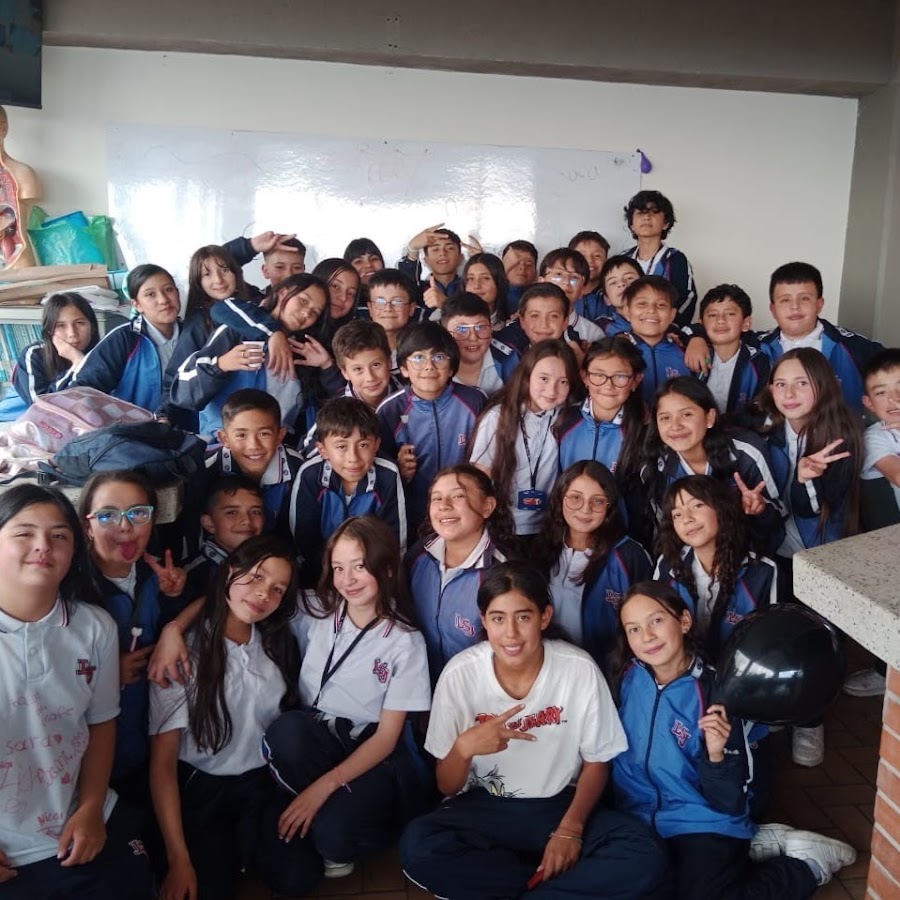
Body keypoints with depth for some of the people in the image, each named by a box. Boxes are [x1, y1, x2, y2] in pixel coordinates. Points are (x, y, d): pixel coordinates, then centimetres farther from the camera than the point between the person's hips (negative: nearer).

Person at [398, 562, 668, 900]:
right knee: (416, 847, -30)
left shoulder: (580, 669, -14)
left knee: (645, 858, -26)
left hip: (559, 806, 0)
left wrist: (570, 828, -14)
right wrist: (464, 747, -29)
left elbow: (596, 762, 1)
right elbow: (447, 787, -7)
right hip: (483, 808, 0)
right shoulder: (460, 673, -14)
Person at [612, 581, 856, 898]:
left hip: (703, 827, -5)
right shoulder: (631, 675, -7)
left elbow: (728, 804, -15)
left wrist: (716, 756, -31)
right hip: (638, 819, 5)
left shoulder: (713, 695, -18)